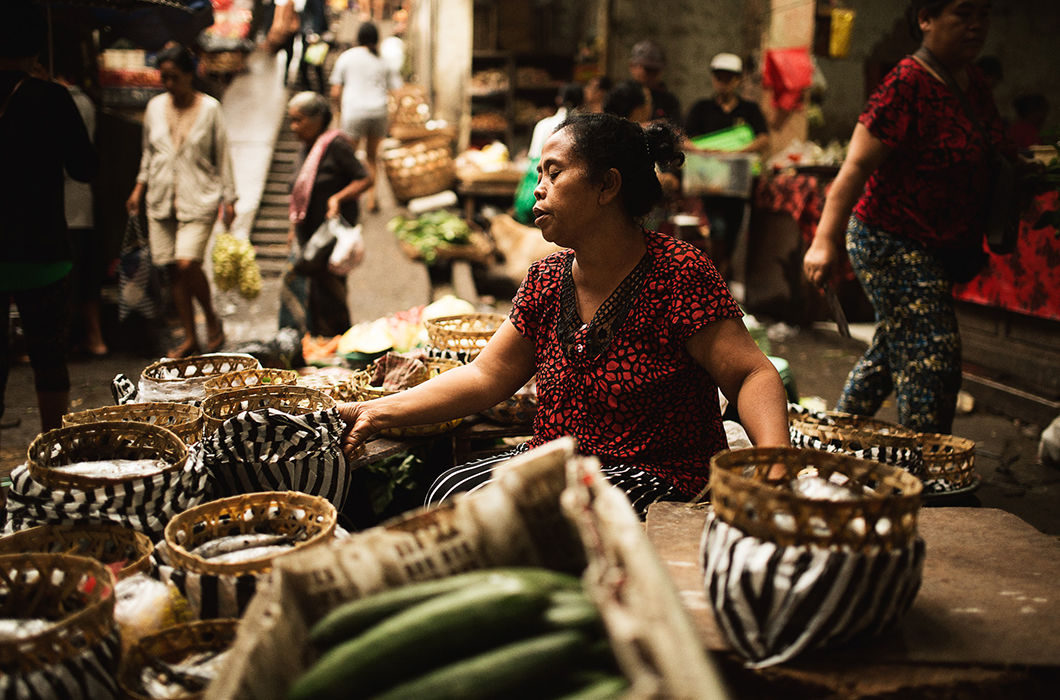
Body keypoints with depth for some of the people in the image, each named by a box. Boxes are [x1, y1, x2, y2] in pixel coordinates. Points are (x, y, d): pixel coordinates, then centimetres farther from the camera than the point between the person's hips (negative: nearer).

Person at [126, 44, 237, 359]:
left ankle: (212, 318, 6)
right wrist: (139, 188, 13)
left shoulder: (209, 108, -2)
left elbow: (222, 156, 2)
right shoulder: (155, 106, 9)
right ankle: (190, 338, 14)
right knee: (174, 271, 3)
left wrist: (228, 199, 0)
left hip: (199, 198, -4)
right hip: (161, 200, 4)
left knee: (188, 263, -19)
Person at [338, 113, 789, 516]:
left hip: (653, 479, -6)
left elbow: (752, 375, -14)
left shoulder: (677, 274, -11)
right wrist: (376, 413, 4)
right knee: (450, 493, -19)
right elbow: (486, 376, 10)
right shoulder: (546, 279, 8)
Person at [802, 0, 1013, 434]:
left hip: (934, 251, 9)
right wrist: (825, 241, -28)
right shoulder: (907, 84, -17)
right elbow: (857, 166, -22)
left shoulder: (973, 80, 9)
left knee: (890, 352, 19)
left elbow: (985, 158, 26)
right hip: (893, 246, -9)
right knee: (933, 363, -11)